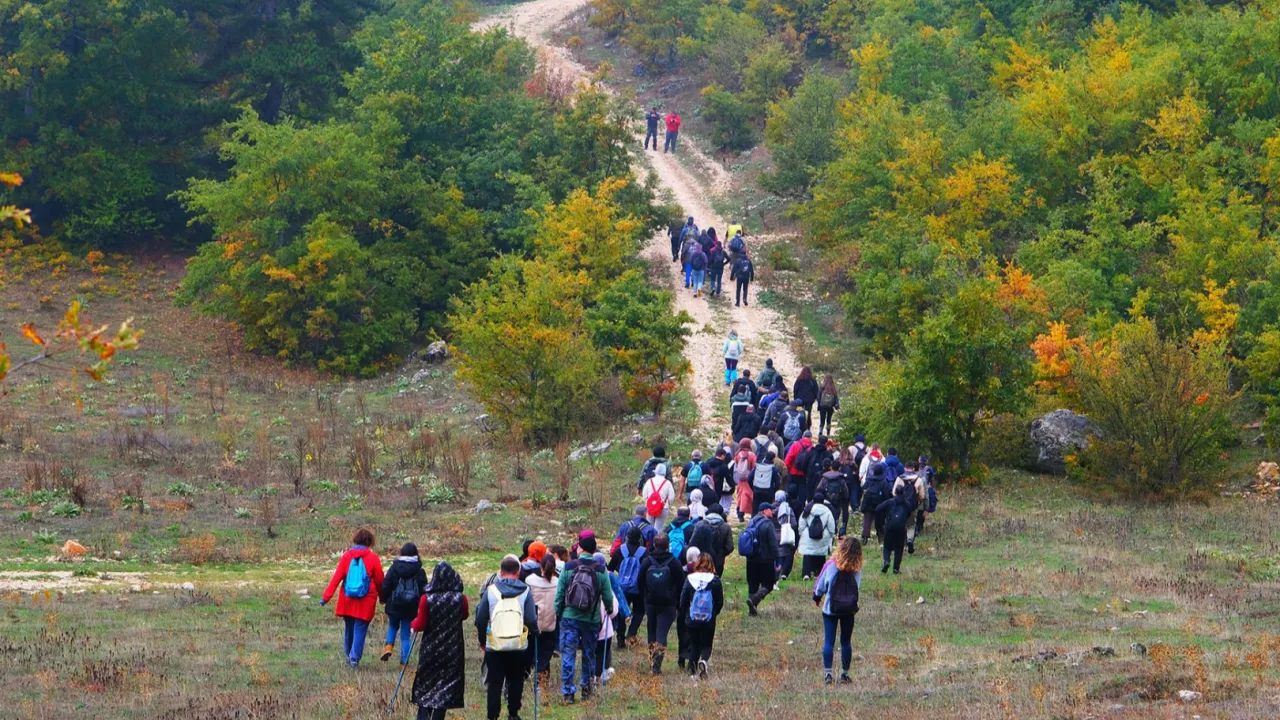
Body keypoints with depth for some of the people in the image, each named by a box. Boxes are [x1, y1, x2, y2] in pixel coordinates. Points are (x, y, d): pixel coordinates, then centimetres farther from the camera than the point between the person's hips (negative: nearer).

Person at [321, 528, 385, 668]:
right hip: (365, 603, -3)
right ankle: (354, 659, -6)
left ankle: (348, 657, 27)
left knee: (348, 629, 17)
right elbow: (379, 581, 0)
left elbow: (336, 577, -5)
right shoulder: (373, 558, -7)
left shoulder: (347, 556, -2)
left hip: (347, 600, 3)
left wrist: (326, 597, -5)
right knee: (360, 630, 1)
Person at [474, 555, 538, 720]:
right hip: (519, 647, 0)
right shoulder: (525, 592, -4)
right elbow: (532, 620, -6)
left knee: (494, 682, 6)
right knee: (516, 682, 15)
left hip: (494, 646, 0)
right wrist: (534, 634, 16)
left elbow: (480, 619, 1)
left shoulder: (490, 591, -2)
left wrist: (482, 641, 15)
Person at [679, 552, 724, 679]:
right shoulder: (715, 581, -7)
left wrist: (684, 615, 17)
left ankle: (692, 671, 7)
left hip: (692, 620, 1)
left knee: (694, 645, 17)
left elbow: (682, 602, -1)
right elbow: (720, 603, 0)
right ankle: (704, 661, -21)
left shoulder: (689, 579, -6)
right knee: (707, 645, 11)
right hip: (709, 621, -1)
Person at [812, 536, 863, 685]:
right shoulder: (857, 569, -9)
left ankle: (828, 674, -4)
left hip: (830, 609, -2)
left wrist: (817, 598, 17)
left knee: (829, 642, 3)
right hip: (849, 610, 2)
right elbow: (857, 587, 2)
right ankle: (845, 674, 16)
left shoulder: (830, 565, -14)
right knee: (846, 642, 13)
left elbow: (820, 585, -4)